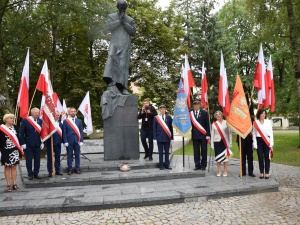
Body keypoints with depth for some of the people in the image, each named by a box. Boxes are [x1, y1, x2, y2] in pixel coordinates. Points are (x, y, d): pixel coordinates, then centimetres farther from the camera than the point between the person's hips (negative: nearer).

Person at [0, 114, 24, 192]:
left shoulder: (15, 127, 6)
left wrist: (20, 149, 9)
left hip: (15, 151, 4)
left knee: (14, 167, 7)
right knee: (7, 168, 5)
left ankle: (14, 184, 13)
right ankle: (8, 185, 11)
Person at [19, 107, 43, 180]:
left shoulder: (40, 121, 4)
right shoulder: (25, 121, -5)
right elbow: (21, 133, -4)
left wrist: (42, 142, 3)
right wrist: (23, 143, -8)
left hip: (37, 144, 3)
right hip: (28, 144, -3)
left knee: (37, 160, 8)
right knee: (29, 160, 6)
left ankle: (36, 174, 20)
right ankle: (30, 174, 18)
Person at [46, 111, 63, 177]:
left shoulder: (60, 124, 12)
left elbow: (62, 133, 11)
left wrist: (62, 141, 3)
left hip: (58, 143, 5)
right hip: (50, 142, -5)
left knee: (58, 157, 12)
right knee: (50, 158, 4)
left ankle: (57, 170, 21)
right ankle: (50, 171, 11)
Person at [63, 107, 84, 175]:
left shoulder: (79, 121, 9)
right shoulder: (65, 121, 3)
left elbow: (81, 131, 7)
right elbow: (64, 132, 0)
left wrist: (81, 141, -1)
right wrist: (65, 141, -7)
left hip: (77, 141, 2)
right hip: (69, 141, -2)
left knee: (77, 155, 5)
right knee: (69, 155, 3)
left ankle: (77, 169, 15)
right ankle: (70, 169, 11)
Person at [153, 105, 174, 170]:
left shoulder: (169, 117, 6)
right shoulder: (156, 118, 3)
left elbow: (171, 128, 7)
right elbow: (154, 128, 3)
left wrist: (172, 138, 4)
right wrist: (155, 138, -3)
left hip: (167, 138, 1)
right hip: (159, 138, -1)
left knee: (167, 152, 6)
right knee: (160, 152, 5)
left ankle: (167, 164, 15)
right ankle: (161, 165, 13)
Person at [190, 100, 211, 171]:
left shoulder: (204, 113, 3)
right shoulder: (190, 114, 4)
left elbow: (207, 125, 1)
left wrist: (208, 136, -4)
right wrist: (190, 134, -6)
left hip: (203, 135, -1)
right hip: (195, 135, 1)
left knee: (204, 151, 4)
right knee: (196, 151, 5)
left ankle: (203, 165, 13)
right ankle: (197, 165, 13)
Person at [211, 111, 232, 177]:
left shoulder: (226, 122, 0)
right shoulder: (214, 124, 6)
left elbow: (230, 133, 1)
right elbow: (212, 134, 9)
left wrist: (230, 142, -4)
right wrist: (212, 144, 6)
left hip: (225, 142, -1)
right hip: (217, 142, 2)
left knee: (225, 156, 0)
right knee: (218, 157, 3)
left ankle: (225, 172, 10)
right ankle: (219, 172, 13)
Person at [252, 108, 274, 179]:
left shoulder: (268, 122, 4)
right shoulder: (255, 122, 2)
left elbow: (271, 133, 3)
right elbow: (254, 134, 2)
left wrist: (271, 144, -3)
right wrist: (255, 144, -2)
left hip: (267, 141, 0)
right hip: (259, 140, 0)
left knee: (267, 157, 2)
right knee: (260, 157, 4)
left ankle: (267, 173, 10)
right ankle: (261, 172, 14)